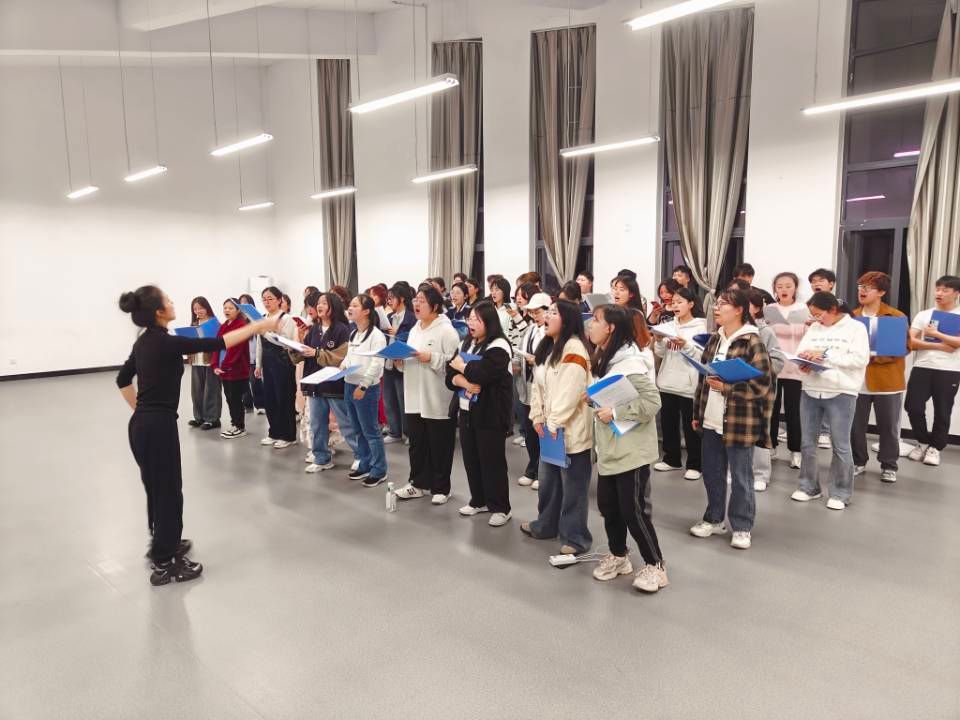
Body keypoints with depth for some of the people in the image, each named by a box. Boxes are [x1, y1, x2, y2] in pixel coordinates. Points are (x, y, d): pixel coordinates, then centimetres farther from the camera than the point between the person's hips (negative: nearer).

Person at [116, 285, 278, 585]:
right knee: (168, 490, 3)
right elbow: (217, 344, -17)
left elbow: (123, 379, 20)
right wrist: (260, 325, -11)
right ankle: (164, 564, 13)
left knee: (158, 487, 22)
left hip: (142, 424, 9)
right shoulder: (166, 343, -18)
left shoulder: (145, 342, 9)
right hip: (159, 426, -9)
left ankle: (164, 545, 39)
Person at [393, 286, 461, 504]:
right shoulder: (415, 329, 14)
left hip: (438, 400, -7)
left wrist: (431, 358, -25)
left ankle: (441, 488, 19)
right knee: (417, 444, 16)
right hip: (415, 398, 8)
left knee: (440, 447, 6)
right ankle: (419, 484, 29)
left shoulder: (446, 331, -11)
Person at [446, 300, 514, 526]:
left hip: (489, 414, -7)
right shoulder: (466, 343, 11)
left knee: (492, 461, 2)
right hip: (466, 410, 7)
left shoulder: (498, 346, -13)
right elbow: (450, 374, 4)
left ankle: (500, 508, 15)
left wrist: (461, 366, -9)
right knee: (471, 458, 14)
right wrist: (464, 381, -17)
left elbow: (481, 374, -26)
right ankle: (478, 501, 30)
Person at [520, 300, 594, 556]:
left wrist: (555, 423, -21)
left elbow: (570, 392, -23)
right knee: (547, 480, 20)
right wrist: (538, 417, 2)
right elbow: (538, 385, 11)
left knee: (572, 486, 1)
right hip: (548, 427, 9)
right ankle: (546, 525, 37)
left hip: (571, 429, -9)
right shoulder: (546, 347, 14)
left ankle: (575, 537, 13)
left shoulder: (574, 348, -16)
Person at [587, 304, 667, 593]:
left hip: (631, 450, -9)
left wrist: (614, 413, -25)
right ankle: (618, 556, 34)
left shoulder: (630, 362, -20)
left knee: (633, 509, -1)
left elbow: (652, 402, -26)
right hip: (608, 449, 9)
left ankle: (655, 566, 17)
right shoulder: (601, 359, 9)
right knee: (607, 505, 15)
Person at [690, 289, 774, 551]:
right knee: (712, 473, 16)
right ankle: (714, 519, 32)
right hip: (711, 420, 7)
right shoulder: (714, 339, 10)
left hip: (739, 423, -7)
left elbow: (762, 383, -16)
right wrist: (697, 413, 15)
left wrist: (726, 386, -20)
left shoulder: (751, 342, -12)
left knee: (741, 477, 6)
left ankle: (742, 527, 20)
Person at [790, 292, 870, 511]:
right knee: (808, 443, 11)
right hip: (810, 391, 5)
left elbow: (861, 359, -12)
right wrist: (803, 363, -17)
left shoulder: (856, 328, -1)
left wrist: (825, 354, -16)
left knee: (840, 446, 3)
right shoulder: (813, 328, 12)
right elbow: (800, 352, 6)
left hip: (841, 393, -5)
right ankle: (808, 486, 24)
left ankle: (840, 492, 16)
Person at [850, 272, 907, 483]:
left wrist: (876, 355, -20)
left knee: (888, 426, 8)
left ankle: (889, 466, 23)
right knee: (855, 425, 6)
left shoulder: (896, 317, -3)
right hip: (857, 380, 3)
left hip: (887, 381, -2)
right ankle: (858, 462, 23)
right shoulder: (852, 316, 8)